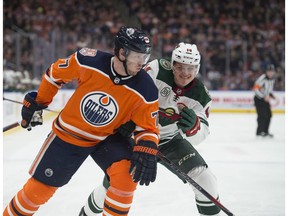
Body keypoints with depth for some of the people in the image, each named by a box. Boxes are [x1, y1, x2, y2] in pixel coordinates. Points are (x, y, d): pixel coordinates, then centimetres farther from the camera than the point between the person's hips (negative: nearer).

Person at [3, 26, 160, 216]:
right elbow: (56, 73, -5)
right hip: (68, 134, 0)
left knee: (127, 176, -26)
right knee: (38, 189, 3)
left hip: (107, 138, 1)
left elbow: (148, 127, -10)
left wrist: (147, 151, -30)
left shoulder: (146, 90, -23)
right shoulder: (88, 61, -24)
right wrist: (37, 102, 6)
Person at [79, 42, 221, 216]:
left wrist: (193, 126, -40)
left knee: (205, 179, -13)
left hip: (170, 141, 2)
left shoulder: (201, 95, -14)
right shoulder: (158, 70, -23)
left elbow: (200, 135, -18)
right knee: (114, 184, -4)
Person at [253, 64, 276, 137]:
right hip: (259, 99, -9)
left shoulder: (272, 79, 5)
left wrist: (271, 95, 3)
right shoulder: (262, 78, -23)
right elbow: (256, 89, -26)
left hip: (266, 99, 9)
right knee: (262, 115, -17)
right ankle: (259, 132, -11)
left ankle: (265, 131, 18)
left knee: (269, 115, 8)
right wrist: (264, 97, -27)